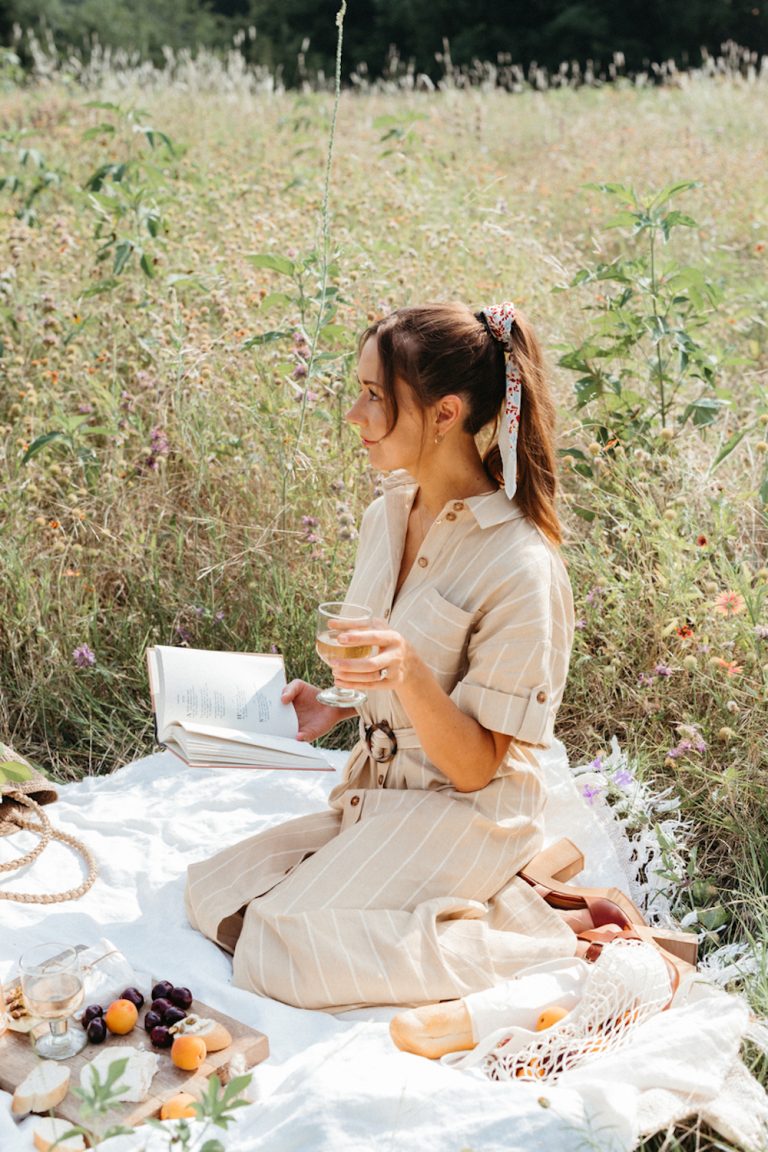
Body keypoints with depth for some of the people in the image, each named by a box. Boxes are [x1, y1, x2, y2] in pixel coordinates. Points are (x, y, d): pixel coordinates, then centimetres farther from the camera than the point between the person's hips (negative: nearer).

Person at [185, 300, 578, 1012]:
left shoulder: (522, 567, -24)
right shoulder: (387, 515, 1)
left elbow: (474, 767, -20)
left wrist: (409, 675, -36)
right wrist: (334, 707, -2)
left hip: (460, 819, -8)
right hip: (372, 791, 8)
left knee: (282, 955, -19)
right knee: (211, 893, 3)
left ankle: (547, 927, -5)